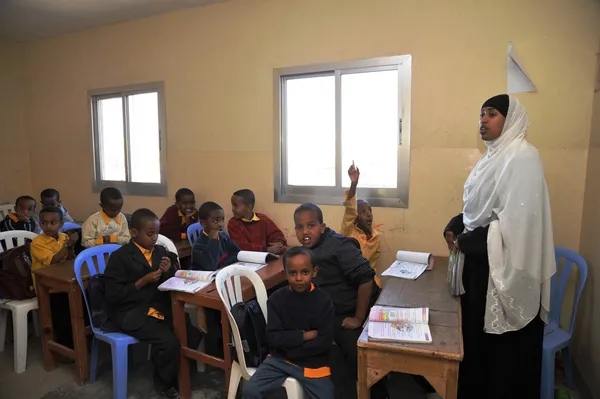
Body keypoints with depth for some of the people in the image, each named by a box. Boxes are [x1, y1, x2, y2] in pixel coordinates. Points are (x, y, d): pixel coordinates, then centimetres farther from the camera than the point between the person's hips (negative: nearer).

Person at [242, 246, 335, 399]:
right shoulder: (277, 298, -7)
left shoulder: (323, 300, -11)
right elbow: (273, 337, -11)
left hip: (313, 363, -1)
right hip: (279, 359, 1)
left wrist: (289, 345, -13)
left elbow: (325, 342, -14)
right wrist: (304, 336, -17)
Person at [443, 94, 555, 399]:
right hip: (481, 260, 9)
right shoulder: (493, 156, 12)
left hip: (504, 266, -8)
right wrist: (454, 227, 1)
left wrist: (466, 241, -16)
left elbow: (517, 221, -23)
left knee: (503, 345, 7)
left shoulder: (522, 157, -16)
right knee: (476, 333, 19)